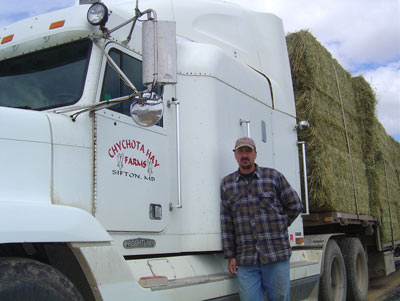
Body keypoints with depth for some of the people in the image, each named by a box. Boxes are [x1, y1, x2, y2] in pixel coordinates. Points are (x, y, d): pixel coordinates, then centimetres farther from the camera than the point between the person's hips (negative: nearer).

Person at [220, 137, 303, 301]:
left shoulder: (274, 176, 4)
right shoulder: (227, 184, 9)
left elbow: (295, 206, 8)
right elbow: (226, 223, 7)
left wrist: (277, 229, 7)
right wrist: (230, 256, 3)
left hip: (276, 256, -1)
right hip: (245, 260, 1)